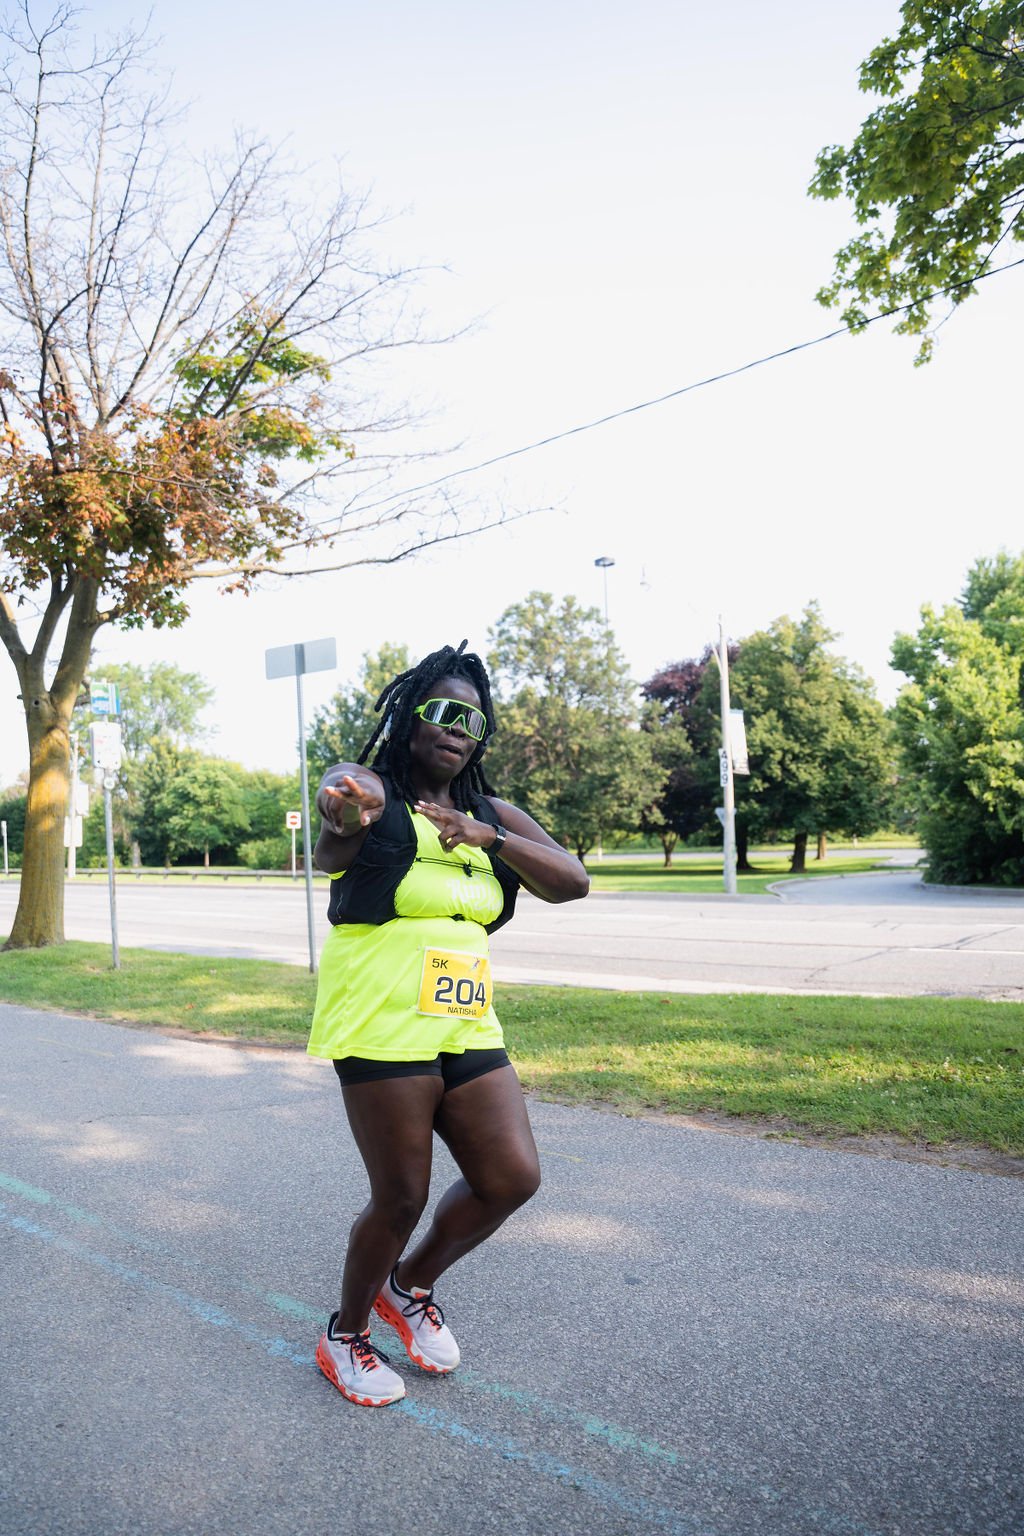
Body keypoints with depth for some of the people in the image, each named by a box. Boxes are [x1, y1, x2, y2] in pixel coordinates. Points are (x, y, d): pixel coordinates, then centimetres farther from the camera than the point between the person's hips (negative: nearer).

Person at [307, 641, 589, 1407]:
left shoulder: (493, 815, 11)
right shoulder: (372, 796, -6)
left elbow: (573, 882, -2)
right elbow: (344, 795, -33)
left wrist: (488, 837, -18)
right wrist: (348, 805, -59)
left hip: (466, 1027, 6)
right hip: (384, 1027, -6)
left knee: (512, 1177, 3)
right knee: (401, 1197, 0)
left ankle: (411, 1285, 30)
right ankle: (345, 1336, 30)